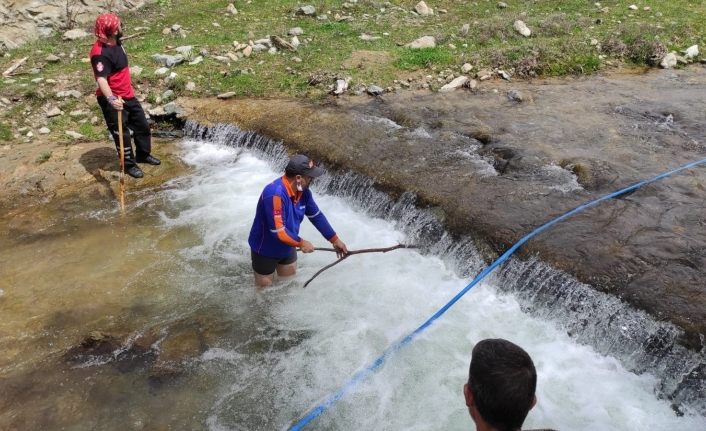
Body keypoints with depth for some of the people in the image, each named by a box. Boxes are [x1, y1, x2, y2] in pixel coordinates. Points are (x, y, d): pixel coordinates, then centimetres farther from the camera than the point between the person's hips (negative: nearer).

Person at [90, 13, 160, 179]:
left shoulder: (116, 43, 4)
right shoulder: (101, 52, -25)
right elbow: (101, 79, -35)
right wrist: (111, 99, -49)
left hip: (128, 96, 9)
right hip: (114, 101, -9)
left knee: (143, 126, 18)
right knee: (121, 134, 5)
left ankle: (143, 155, 39)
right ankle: (129, 164, 21)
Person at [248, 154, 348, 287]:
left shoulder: (303, 191, -11)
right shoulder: (275, 194, -36)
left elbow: (317, 216, 1)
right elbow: (278, 231, -36)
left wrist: (335, 240, 4)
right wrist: (301, 243, -22)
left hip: (287, 248, 7)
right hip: (265, 250, -7)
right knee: (265, 288, 13)